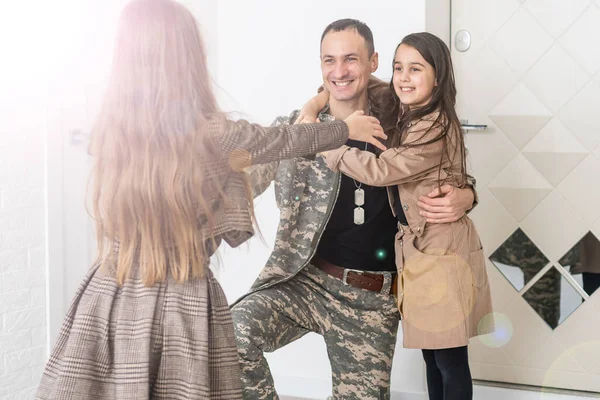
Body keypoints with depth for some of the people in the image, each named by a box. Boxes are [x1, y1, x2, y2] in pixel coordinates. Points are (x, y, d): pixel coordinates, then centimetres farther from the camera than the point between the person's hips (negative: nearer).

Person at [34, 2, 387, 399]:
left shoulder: (107, 129, -3)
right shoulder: (216, 136, -12)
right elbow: (289, 139, 5)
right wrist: (348, 128, 22)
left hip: (110, 301, 4)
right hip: (182, 306, -3)